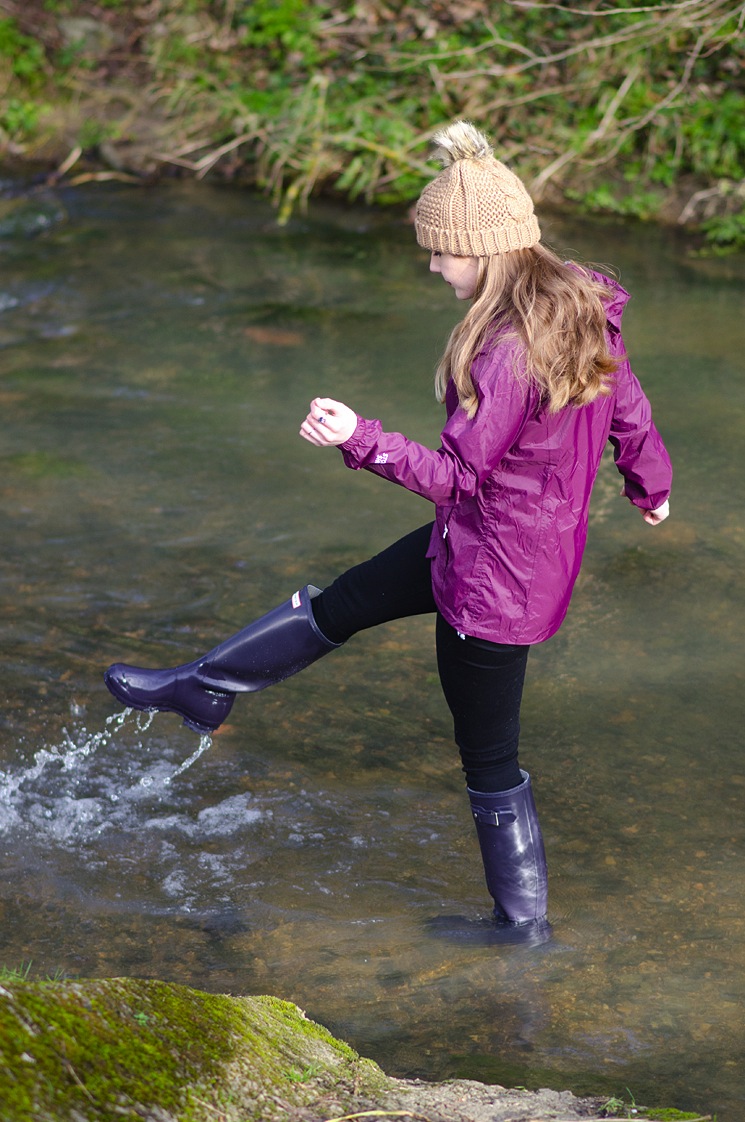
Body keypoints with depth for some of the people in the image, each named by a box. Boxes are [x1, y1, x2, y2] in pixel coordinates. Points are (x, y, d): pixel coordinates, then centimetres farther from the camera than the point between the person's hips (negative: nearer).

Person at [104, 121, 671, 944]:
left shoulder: (507, 351, -32)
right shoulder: (581, 307, -4)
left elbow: (458, 474, -25)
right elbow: (630, 412, 10)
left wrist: (359, 439, -28)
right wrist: (650, 485, 28)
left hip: (495, 574, -9)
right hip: (538, 539, 9)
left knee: (489, 756, 10)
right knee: (335, 607, 22)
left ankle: (523, 920, 27)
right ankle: (201, 690, 39)